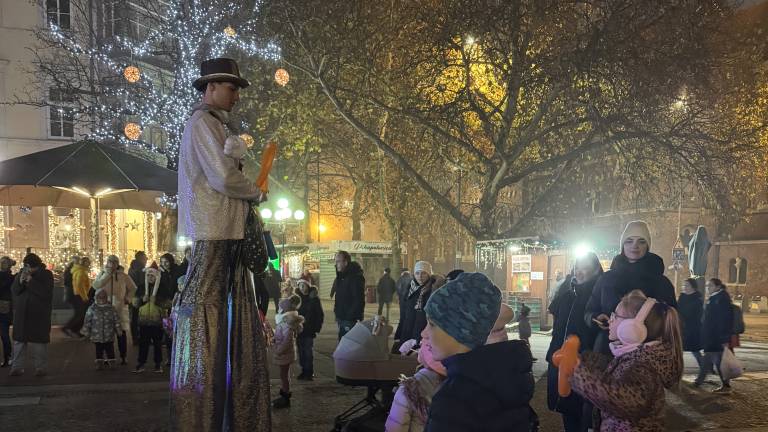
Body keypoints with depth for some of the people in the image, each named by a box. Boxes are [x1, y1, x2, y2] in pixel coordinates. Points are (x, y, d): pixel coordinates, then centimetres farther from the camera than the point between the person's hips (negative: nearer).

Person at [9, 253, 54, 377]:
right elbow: (14, 290, 3)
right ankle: (17, 367, 13)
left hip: (39, 315, -4)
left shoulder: (46, 274, -5)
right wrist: (20, 281, -15)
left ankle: (41, 367, 8)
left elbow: (46, 293, -17)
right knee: (19, 340, 6)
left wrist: (31, 281, -21)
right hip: (21, 314, 4)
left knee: (39, 341, 0)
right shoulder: (21, 273, 8)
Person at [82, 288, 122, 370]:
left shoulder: (111, 308, 2)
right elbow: (88, 321, 2)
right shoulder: (92, 309, -1)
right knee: (99, 351, 6)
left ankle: (110, 362, 16)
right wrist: (86, 332, 2)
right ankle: (99, 363, 14)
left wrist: (119, 330, 5)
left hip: (109, 336, 1)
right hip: (97, 336, -1)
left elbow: (116, 320, 6)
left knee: (110, 351, 5)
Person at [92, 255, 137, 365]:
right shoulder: (102, 274, 7)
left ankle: (123, 357, 8)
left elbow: (132, 288, 17)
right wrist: (107, 274, -13)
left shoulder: (123, 276, 6)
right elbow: (96, 285, -12)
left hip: (120, 308, 0)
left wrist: (128, 299, 4)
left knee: (122, 333, 0)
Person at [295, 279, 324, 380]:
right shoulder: (298, 298, 7)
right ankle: (304, 371, 17)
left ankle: (309, 372, 4)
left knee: (308, 351, -5)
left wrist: (317, 328, -8)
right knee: (301, 351, 7)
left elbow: (320, 314, -1)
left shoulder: (314, 298, -2)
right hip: (299, 329, 4)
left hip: (309, 330, -4)